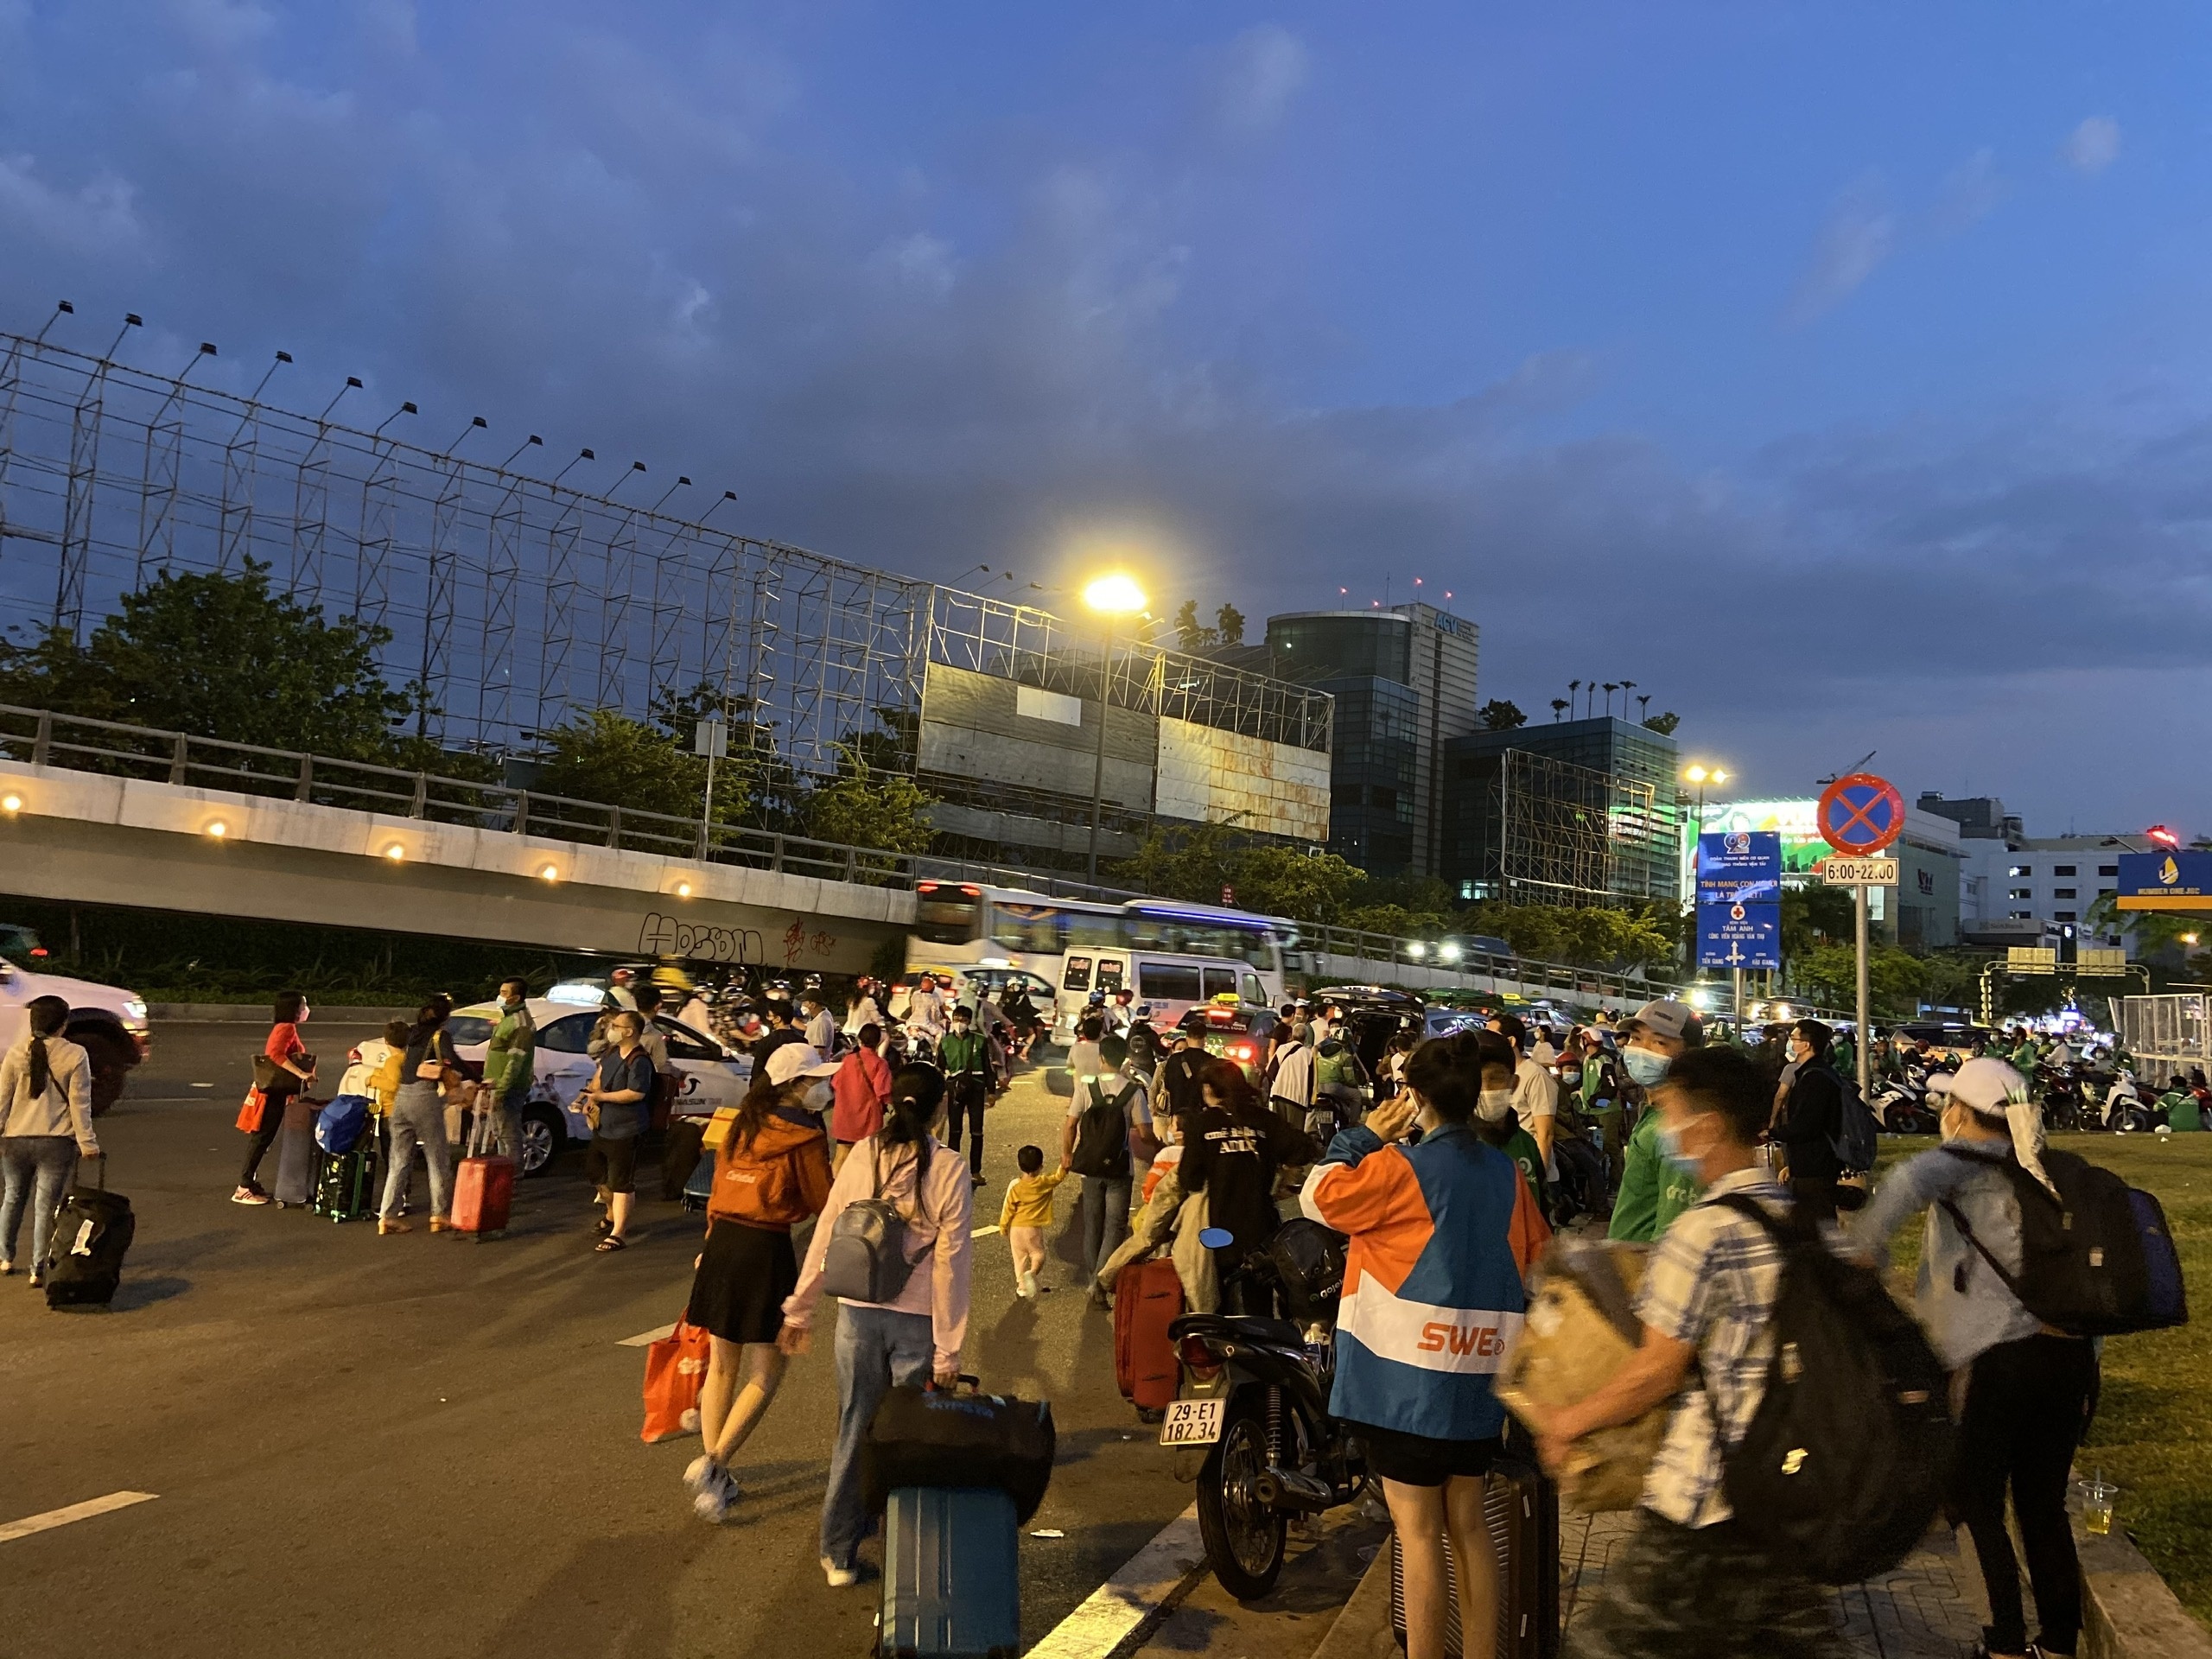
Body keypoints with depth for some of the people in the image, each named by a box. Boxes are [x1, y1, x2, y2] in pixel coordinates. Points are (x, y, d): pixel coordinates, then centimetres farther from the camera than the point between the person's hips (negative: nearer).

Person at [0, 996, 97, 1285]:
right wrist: (87, 1142, -3)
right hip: (56, 1142, -3)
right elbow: (80, 1104, -8)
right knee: (45, 1206, 2)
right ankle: (38, 1270, 3)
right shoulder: (75, 1056, -9)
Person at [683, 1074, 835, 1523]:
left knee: (723, 1366, 17)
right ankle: (713, 1462, -7)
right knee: (766, 1374, 6)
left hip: (723, 1241, 7)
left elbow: (718, 1189, 15)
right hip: (766, 1249, -7)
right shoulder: (806, 1138, -9)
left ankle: (715, 1477, 24)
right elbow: (824, 1204, -1)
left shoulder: (742, 1127, 11)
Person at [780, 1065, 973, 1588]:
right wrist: (948, 1349, -4)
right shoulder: (949, 1173, -12)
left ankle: (839, 1554, 28)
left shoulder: (862, 1156, -4)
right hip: (918, 1322, -3)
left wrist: (799, 1310, 11)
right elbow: (950, 1265, -11)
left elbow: (824, 1238, 0)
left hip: (859, 1314, 3)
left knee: (854, 1431, 16)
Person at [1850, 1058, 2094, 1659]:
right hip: (2074, 1351, 6)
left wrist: (1862, 1251, -21)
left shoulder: (1964, 1161, -3)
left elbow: (1910, 1181, -26)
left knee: (1976, 1500, 9)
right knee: (2043, 1503, 18)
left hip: (2003, 1355, -6)